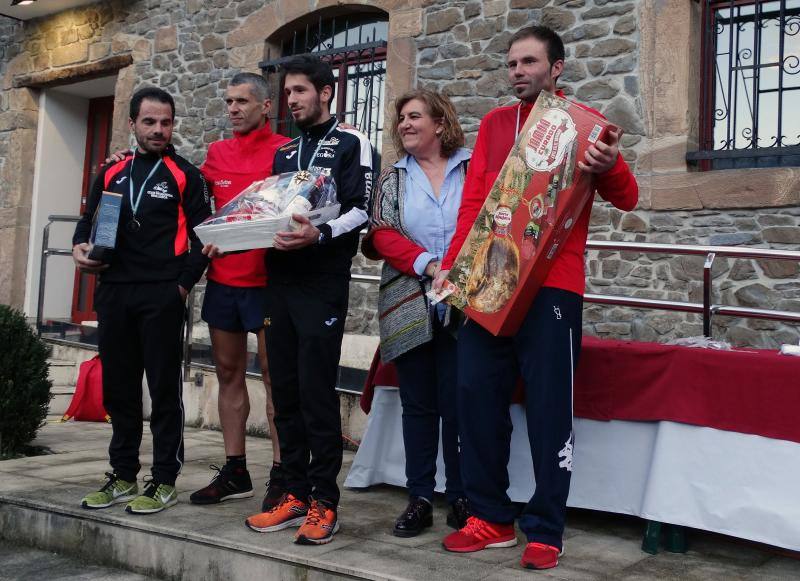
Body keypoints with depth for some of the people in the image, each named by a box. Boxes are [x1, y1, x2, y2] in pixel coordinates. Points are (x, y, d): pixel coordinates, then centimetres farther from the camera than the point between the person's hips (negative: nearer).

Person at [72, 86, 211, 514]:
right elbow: (89, 219, 23)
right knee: (118, 387, 10)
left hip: (162, 297, -5)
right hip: (114, 294, 5)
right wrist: (80, 246, 3)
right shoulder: (111, 174, 16)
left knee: (164, 389, -1)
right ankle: (123, 475, 22)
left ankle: (164, 481, 8)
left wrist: (184, 282, -9)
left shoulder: (185, 175, 2)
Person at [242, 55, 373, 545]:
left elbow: (362, 210, -10)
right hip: (281, 280, 7)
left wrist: (320, 235, -26)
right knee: (285, 389, 8)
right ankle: (296, 493, 17)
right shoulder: (284, 150, 21)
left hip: (323, 283, -7)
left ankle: (324, 502, 2)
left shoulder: (351, 143, 1)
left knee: (317, 391, -7)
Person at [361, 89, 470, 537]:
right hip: (411, 309, 2)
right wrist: (428, 265, -15)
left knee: (457, 404, 0)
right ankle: (420, 499, 16)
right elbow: (381, 235, -1)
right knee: (418, 405, 8)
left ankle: (461, 498, 14)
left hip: (463, 307, -2)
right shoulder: (393, 179, 12)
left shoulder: (473, 169, 6)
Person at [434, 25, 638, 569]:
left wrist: (609, 168, -22)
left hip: (552, 285, -4)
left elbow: (627, 199, -1)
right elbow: (473, 202, 11)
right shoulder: (494, 123, 15)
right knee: (477, 394, 3)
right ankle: (493, 517, 16)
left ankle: (545, 530, 9)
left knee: (549, 408, -3)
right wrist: (452, 266, 0)